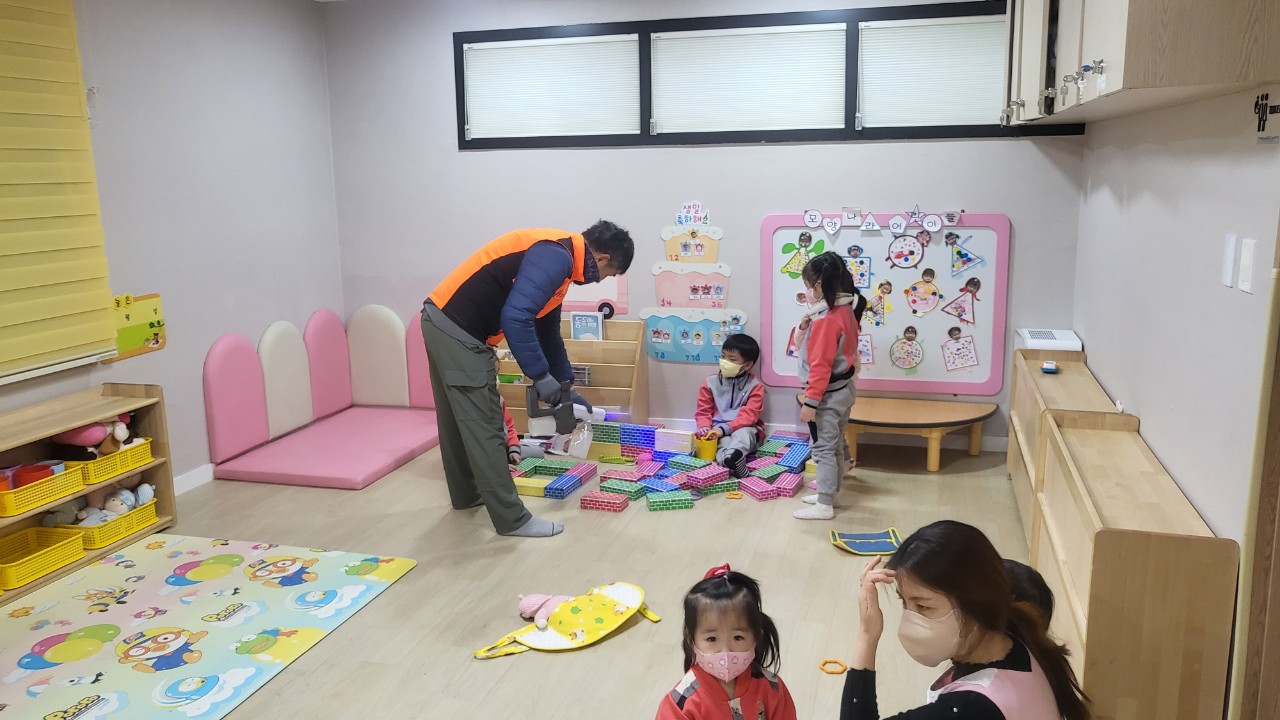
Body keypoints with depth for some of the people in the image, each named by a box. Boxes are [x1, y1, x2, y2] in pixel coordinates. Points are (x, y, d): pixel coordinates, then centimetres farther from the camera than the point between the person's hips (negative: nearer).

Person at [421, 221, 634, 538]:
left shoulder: (556, 258, 16)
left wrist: (566, 387, 31)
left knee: (460, 420, 23)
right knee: (484, 427, -3)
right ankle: (511, 518, 7)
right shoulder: (556, 256, -17)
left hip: (445, 323, 10)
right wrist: (541, 376, -20)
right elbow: (516, 318, -29)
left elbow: (548, 331, 26)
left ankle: (467, 494, 40)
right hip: (458, 331, -10)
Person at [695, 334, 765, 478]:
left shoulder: (755, 386, -2)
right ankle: (735, 461, -63)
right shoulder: (710, 383, 6)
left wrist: (724, 428, -25)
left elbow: (749, 415, -13)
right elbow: (704, 411, 8)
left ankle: (730, 457, -67)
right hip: (719, 433, 2)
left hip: (744, 429, -2)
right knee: (725, 441, -34)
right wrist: (704, 427, -17)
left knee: (743, 434, -38)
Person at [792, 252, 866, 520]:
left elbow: (820, 365, -24)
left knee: (824, 449, -2)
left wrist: (810, 401, -21)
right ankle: (829, 492, 32)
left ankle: (824, 506, 5)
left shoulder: (825, 320, -23)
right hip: (843, 388, 10)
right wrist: (806, 325, -3)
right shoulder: (847, 310, 4)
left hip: (828, 395, -9)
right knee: (836, 443, 19)